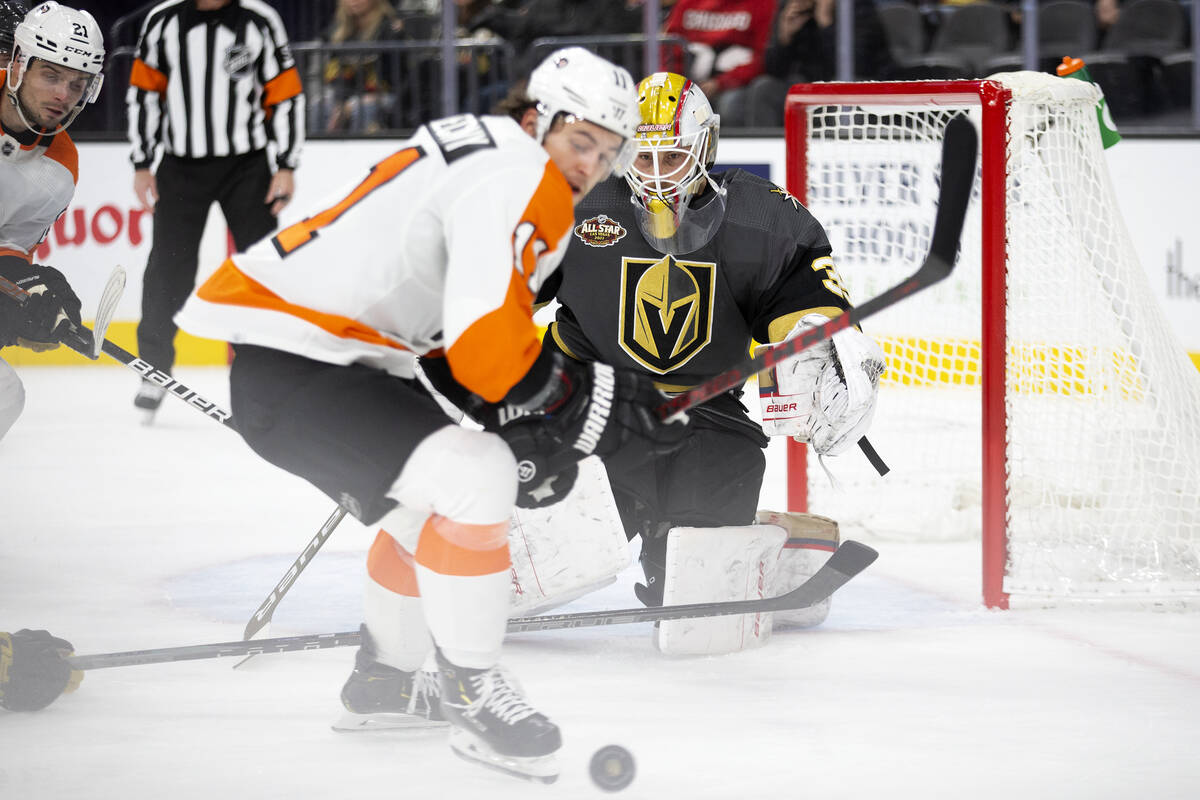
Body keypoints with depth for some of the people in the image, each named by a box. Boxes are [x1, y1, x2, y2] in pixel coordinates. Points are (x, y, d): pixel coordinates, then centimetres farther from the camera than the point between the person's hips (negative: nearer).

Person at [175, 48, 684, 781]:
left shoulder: (483, 153, 17)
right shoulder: (514, 180, -18)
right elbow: (482, 337, -28)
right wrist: (576, 398, -14)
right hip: (284, 366, -12)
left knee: (434, 494, 27)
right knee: (475, 477, -21)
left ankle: (387, 677, 41)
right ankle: (472, 694, -9)